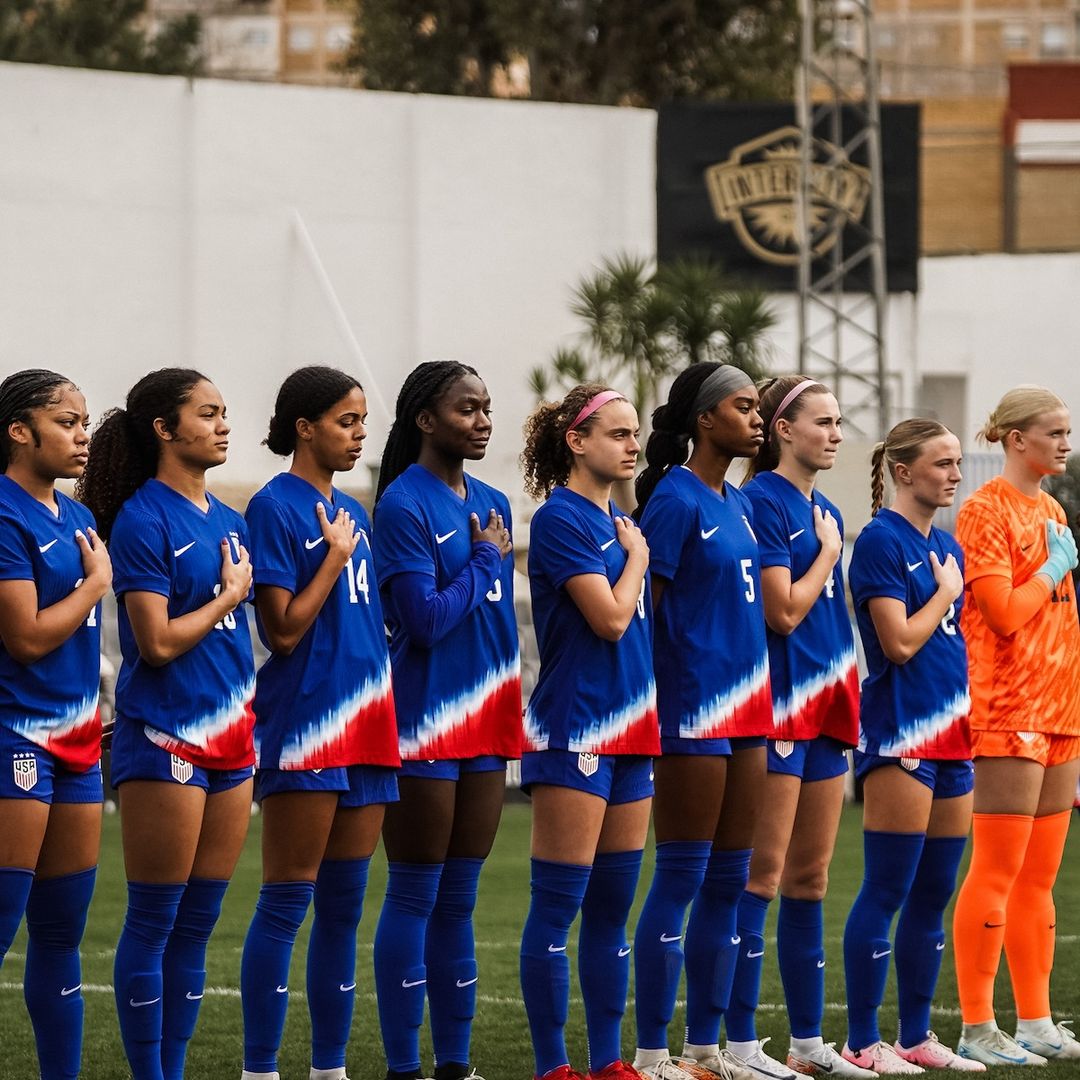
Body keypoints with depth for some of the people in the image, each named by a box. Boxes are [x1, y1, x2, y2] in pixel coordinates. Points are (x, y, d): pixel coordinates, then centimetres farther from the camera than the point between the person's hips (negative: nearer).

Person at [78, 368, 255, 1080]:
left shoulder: (229, 522, 13)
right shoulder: (142, 521, -10)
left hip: (229, 738, 7)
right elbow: (158, 641, -17)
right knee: (154, 922, -3)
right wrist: (229, 596, -5)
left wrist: (247, 725, 14)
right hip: (164, 738, -7)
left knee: (197, 926, 9)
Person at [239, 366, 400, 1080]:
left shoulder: (354, 513, 15)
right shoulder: (275, 507, -8)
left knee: (344, 906, 9)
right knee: (287, 904, -6)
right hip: (304, 726, -7)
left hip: (364, 726, 7)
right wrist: (335, 557, -11)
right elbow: (283, 629, -13)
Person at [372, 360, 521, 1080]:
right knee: (415, 898, -2)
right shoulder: (403, 505, -10)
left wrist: (510, 709, 11)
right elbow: (428, 619, -18)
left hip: (486, 722, 7)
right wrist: (485, 559, -7)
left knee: (459, 900, 11)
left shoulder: (492, 505, 13)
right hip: (426, 723, -7)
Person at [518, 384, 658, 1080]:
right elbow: (611, 617, -16)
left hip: (630, 730, 8)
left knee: (613, 905, 10)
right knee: (559, 903, -5)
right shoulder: (561, 519, -9)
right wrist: (637, 557, -2)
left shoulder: (624, 524, 15)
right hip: (576, 729, -8)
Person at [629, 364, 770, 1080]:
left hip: (745, 707, 8)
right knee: (682, 878, -6)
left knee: (730, 881, 10)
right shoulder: (675, 498, -10)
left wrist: (762, 704, 16)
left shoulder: (738, 503, 15)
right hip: (694, 710, -8)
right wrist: (656, 704, -15)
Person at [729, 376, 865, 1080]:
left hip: (826, 705, 9)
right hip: (779, 704, -9)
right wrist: (829, 553, -5)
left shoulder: (826, 512, 16)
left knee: (811, 879, 10)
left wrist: (848, 701, 15)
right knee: (763, 875, -8)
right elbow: (784, 611, -17)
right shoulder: (762, 502, -11)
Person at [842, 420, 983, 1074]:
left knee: (933, 897, 10)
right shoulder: (881, 541, -10)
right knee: (886, 893, -7)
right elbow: (899, 641, -17)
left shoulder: (947, 547, 15)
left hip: (951, 733, 8)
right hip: (900, 734, -8)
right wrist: (946, 591, -5)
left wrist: (968, 727, 17)